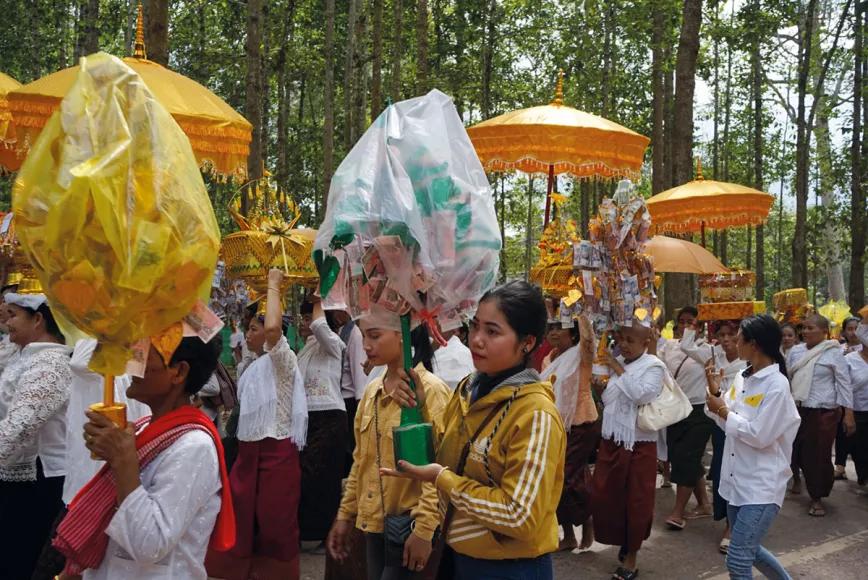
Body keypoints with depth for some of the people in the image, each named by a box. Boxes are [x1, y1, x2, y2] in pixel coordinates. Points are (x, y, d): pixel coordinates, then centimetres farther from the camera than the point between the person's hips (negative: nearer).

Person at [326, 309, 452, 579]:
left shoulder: (430, 389, -14)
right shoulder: (372, 390, 7)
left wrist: (424, 529, -20)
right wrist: (346, 514, 13)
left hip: (408, 524, -6)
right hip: (374, 521, 6)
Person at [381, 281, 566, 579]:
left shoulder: (536, 414, -22)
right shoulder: (469, 389, -1)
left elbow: (520, 518, -23)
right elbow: (446, 460, 6)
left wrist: (441, 478, -20)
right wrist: (420, 410, -8)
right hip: (461, 555, 6)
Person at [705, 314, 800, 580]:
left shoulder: (776, 384, -17)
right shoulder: (742, 377, 6)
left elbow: (759, 436, -21)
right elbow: (728, 424, 11)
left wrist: (723, 411, -12)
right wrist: (716, 393, -2)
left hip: (761, 485, -8)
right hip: (736, 479, 8)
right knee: (748, 551, 21)